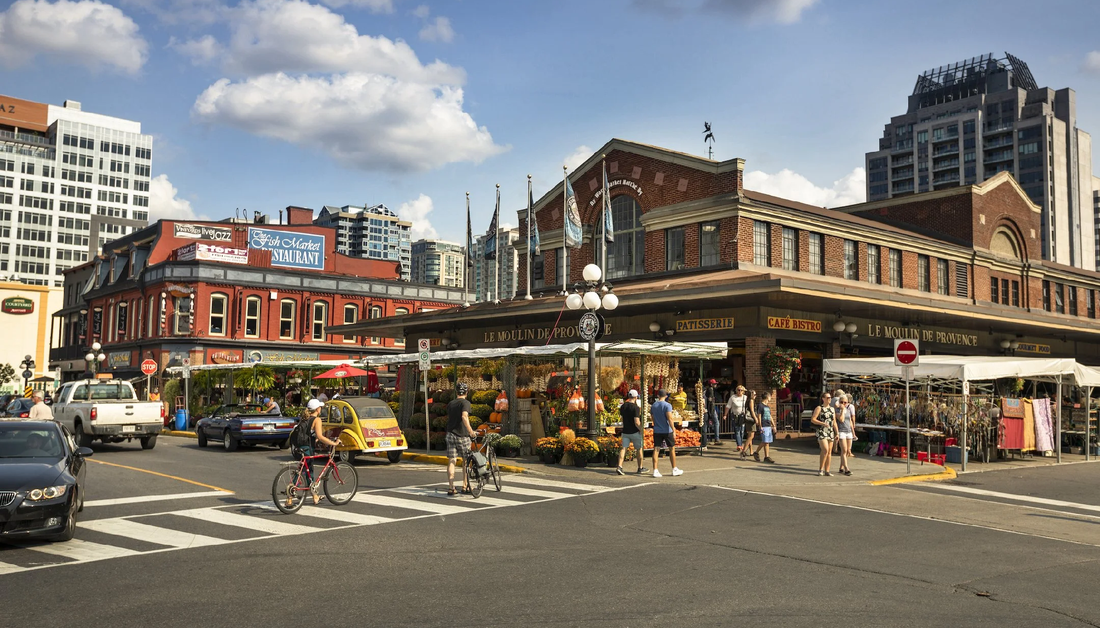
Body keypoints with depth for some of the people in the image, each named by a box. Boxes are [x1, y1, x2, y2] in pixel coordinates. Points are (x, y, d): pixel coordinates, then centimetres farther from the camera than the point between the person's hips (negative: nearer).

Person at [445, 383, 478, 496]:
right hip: (462, 436, -4)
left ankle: (451, 488, -6)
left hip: (451, 435, 4)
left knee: (451, 461, 1)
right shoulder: (465, 403, -7)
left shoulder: (450, 404, 11)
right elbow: (464, 416, -25)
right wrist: (471, 431, -27)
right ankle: (465, 486, 15)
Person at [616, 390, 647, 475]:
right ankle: (640, 468, 20)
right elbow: (637, 422, -22)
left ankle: (619, 467, -12)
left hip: (625, 431, 5)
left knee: (623, 448, 3)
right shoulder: (635, 408, -18)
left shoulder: (622, 406, 3)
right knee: (639, 449, 11)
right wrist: (641, 430, -8)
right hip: (635, 432, -5)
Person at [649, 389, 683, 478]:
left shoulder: (653, 406, 8)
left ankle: (655, 471, -5)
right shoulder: (667, 405, -10)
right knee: (672, 449, 9)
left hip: (657, 431, 4)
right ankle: (675, 469, 17)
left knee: (656, 450, 2)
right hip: (667, 431, -4)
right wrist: (673, 431, -15)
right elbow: (670, 418, -17)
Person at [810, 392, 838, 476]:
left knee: (829, 452, 4)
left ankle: (827, 471, 9)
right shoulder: (819, 408, -2)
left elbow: (834, 422, 16)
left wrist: (837, 433, 9)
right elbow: (812, 419, -8)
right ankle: (820, 469, -7)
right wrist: (823, 423, -18)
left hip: (830, 432, 6)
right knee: (825, 450, -18)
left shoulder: (832, 409, 16)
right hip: (822, 431, -6)